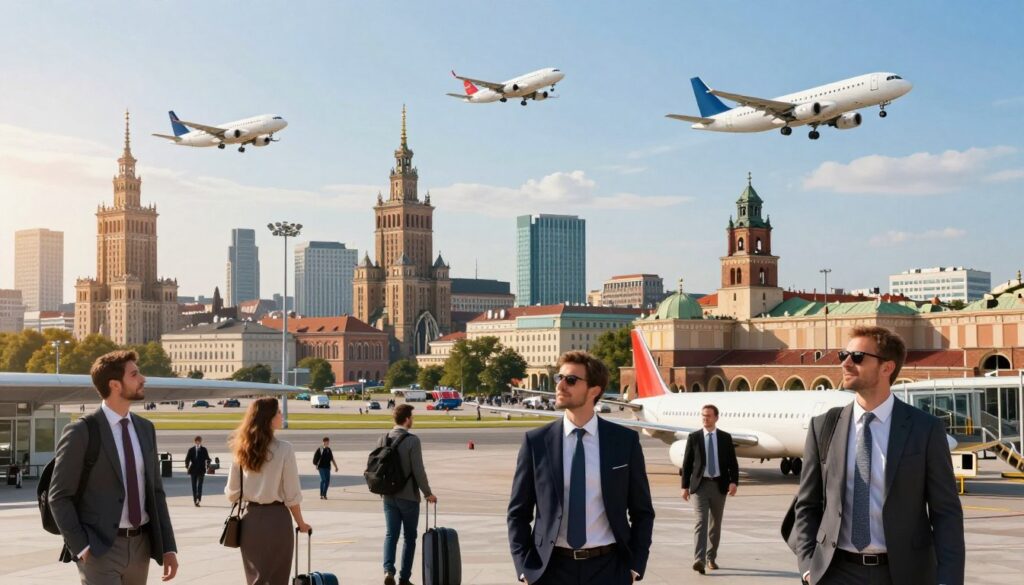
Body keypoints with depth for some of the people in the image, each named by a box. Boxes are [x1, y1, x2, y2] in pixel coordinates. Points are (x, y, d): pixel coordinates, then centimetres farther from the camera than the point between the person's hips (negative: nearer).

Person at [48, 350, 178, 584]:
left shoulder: (145, 429, 10)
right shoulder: (81, 432, -10)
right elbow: (59, 497, -9)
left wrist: (168, 547, 6)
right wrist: (81, 547, -15)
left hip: (141, 546, 6)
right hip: (99, 549, -6)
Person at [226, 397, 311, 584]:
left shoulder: (242, 450, 1)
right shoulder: (284, 449, -12)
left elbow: (232, 493, 5)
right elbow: (292, 496, -9)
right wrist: (301, 524, 5)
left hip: (250, 518, 5)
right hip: (276, 519, -5)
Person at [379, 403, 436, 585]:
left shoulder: (383, 439, 2)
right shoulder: (412, 440, -14)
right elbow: (418, 470, -15)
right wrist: (428, 493, -4)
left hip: (389, 496, 4)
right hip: (408, 496, -4)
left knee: (390, 534, 7)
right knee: (409, 536, 8)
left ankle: (388, 569, -14)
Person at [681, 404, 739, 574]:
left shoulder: (725, 438, 5)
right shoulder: (693, 437, 3)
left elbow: (732, 462, 3)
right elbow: (687, 463, 4)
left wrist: (733, 481, -11)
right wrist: (685, 486, 0)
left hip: (719, 485, 2)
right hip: (700, 484, -2)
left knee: (715, 523, 10)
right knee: (701, 521, -14)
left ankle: (711, 558, 22)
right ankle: (699, 559, -23)